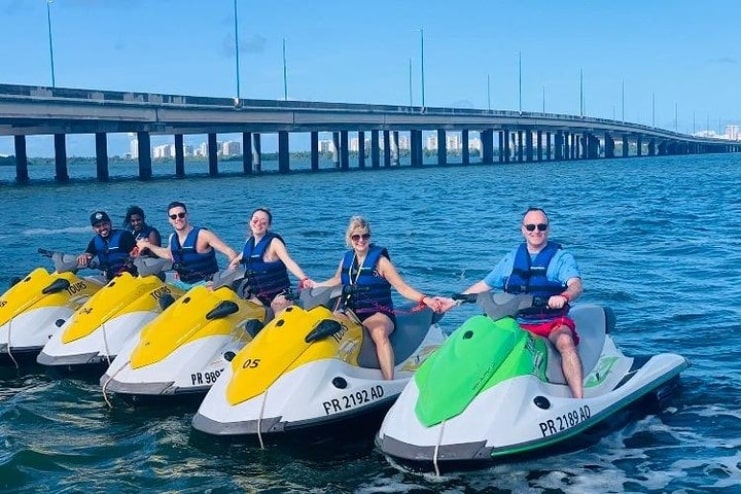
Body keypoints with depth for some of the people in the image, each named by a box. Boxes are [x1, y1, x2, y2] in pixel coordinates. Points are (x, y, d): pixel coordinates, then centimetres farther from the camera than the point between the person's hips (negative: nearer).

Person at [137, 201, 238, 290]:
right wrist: (148, 246, 28)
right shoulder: (172, 238, 6)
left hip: (204, 284, -7)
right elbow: (169, 254, 31)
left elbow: (229, 252, -18)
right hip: (182, 284, 7)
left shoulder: (202, 235, -14)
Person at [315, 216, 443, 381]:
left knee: (379, 332, -39)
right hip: (351, 313, 5)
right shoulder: (346, 259, 11)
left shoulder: (379, 260, -5)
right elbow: (337, 280, 31)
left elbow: (402, 287, -10)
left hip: (378, 313, -5)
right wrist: (314, 286, 35)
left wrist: (425, 299, -24)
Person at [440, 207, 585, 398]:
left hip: (553, 321, -4)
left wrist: (563, 297, -39)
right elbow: (485, 284, 24)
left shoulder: (562, 257, 3)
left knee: (565, 341, -36)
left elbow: (576, 285, -15)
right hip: (517, 323, 4)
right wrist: (452, 301, 21)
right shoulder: (512, 259, 17)